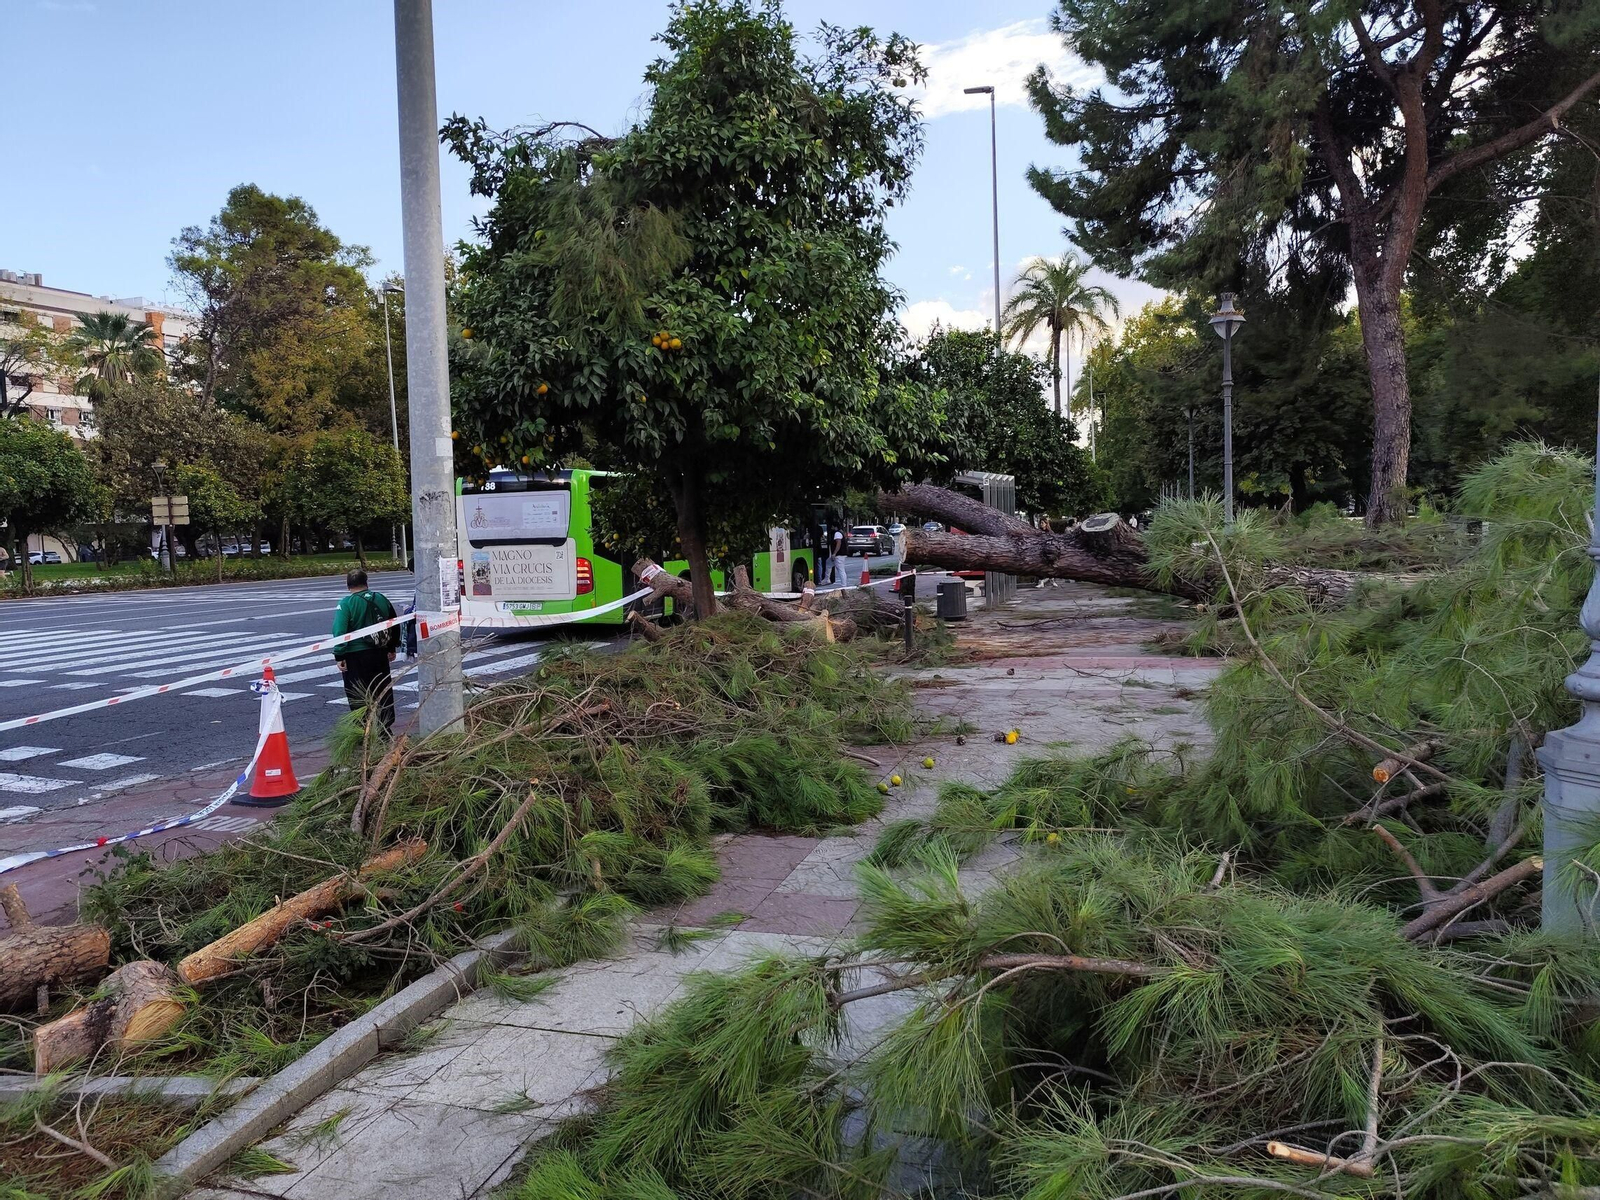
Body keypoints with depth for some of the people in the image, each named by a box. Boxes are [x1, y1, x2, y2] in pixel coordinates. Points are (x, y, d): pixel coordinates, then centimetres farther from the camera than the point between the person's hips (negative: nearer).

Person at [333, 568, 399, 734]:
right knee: (383, 692, 14)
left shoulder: (346, 604, -11)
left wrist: (339, 656, -12)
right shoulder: (381, 599, 6)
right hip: (380, 654, 5)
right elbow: (394, 626, 15)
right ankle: (385, 729, 20)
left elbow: (339, 631, -17)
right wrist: (391, 648, 26)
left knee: (358, 696, 3)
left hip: (355, 656, -5)